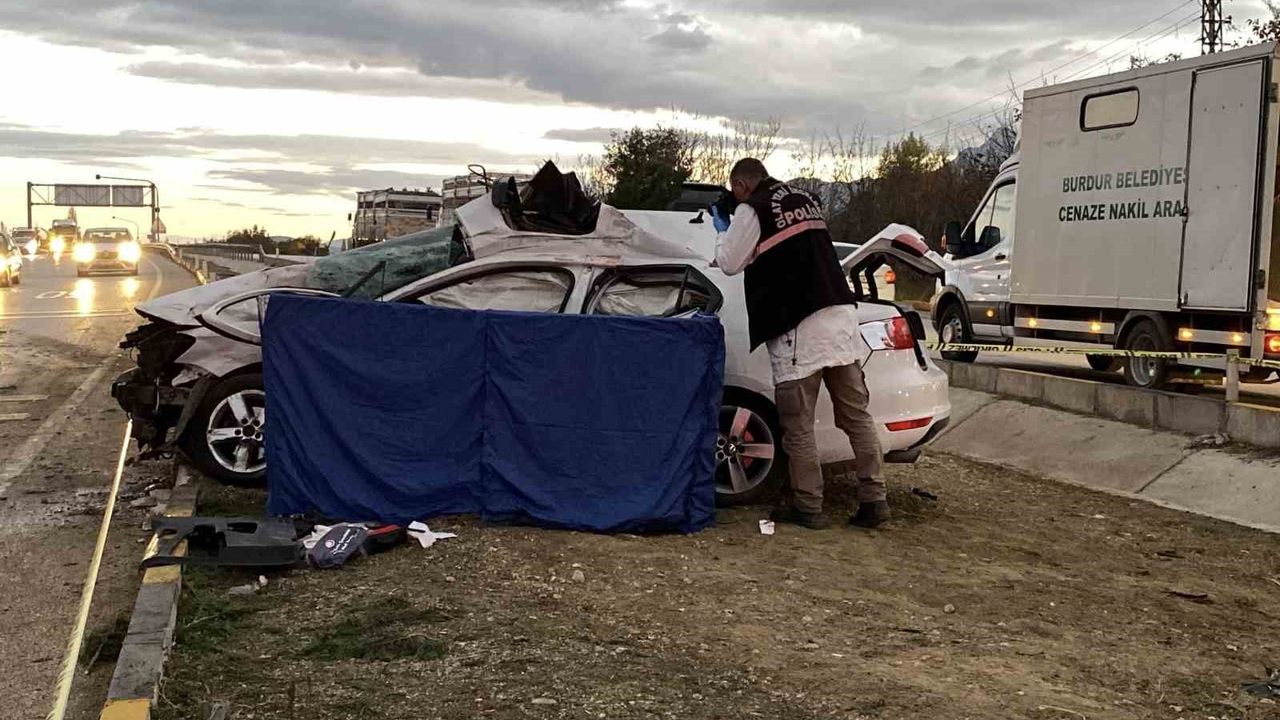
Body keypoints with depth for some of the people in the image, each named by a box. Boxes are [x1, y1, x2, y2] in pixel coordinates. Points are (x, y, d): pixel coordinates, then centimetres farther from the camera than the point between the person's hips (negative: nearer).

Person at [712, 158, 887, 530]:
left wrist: (722, 231, 20)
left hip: (798, 328, -7)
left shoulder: (753, 210, -3)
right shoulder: (806, 200, 19)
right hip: (840, 314, 7)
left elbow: (729, 263, 3)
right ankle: (873, 499, 8)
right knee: (856, 414, 7)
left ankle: (808, 507, 6)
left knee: (797, 424, 2)